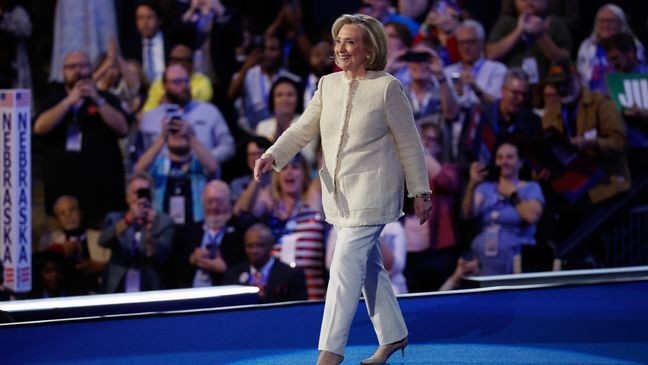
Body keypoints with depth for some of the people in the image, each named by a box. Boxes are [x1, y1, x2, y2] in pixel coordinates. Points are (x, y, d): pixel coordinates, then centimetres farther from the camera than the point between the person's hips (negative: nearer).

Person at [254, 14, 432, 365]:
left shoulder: (387, 88, -10)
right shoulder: (328, 84, 5)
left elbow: (409, 143, -5)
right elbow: (302, 129, 5)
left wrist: (420, 192, -3)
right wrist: (272, 155, -13)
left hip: (371, 191, -6)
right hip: (339, 193, 6)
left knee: (346, 267, -12)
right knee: (368, 266, 16)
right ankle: (393, 335, 30)